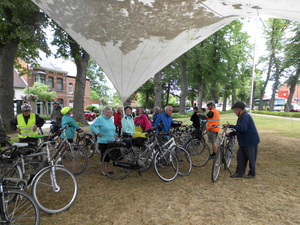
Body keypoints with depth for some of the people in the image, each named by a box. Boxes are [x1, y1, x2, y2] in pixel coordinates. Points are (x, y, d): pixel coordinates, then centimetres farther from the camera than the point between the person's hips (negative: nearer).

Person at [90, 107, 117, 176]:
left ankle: (107, 169, 27)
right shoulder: (100, 119, -11)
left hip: (111, 141, 7)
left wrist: (115, 134, 11)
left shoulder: (110, 119, 12)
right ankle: (103, 170, 12)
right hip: (103, 141, -7)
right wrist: (98, 133, -18)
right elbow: (92, 126, -14)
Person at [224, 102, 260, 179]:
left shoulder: (246, 116, -19)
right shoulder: (241, 117, 14)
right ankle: (239, 173, 18)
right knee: (240, 157, 10)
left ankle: (252, 173, 21)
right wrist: (230, 134, 11)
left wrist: (230, 126, -24)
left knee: (251, 158, 5)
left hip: (251, 142, -10)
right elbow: (238, 130, 21)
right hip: (243, 142, 10)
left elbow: (242, 128, -31)